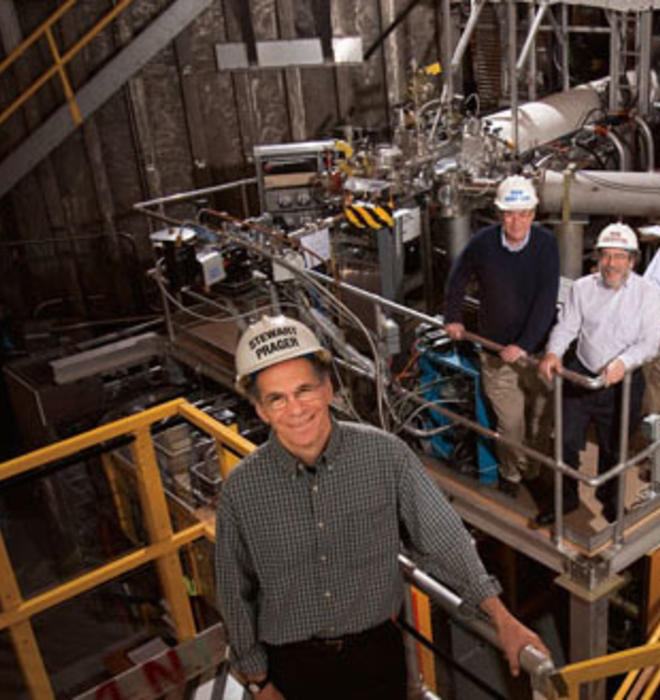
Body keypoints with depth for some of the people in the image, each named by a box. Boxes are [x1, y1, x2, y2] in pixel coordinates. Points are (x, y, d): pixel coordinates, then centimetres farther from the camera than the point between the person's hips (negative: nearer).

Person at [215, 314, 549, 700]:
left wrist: (504, 620, -8)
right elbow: (236, 595, -4)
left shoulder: (386, 455, -17)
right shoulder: (241, 491, -17)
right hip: (294, 664, 0)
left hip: (377, 652, 1)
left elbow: (442, 538, -7)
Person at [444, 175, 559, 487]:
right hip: (496, 350, 0)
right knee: (510, 420, 5)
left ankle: (538, 472, 33)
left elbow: (546, 300, -17)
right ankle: (512, 475, 26)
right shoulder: (483, 242, -10)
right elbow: (458, 278, 10)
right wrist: (452, 318, 11)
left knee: (541, 416, 13)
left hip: (537, 348, 1)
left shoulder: (546, 244, -11)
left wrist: (524, 345, -23)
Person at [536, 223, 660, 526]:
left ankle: (608, 498, 41)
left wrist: (623, 362, -32)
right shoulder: (582, 287, 0)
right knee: (566, 440, 3)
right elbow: (566, 326, -1)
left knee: (613, 448, 15)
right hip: (581, 375, 2)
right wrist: (553, 353, -21)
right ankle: (567, 497, 25)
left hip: (623, 382, -1)